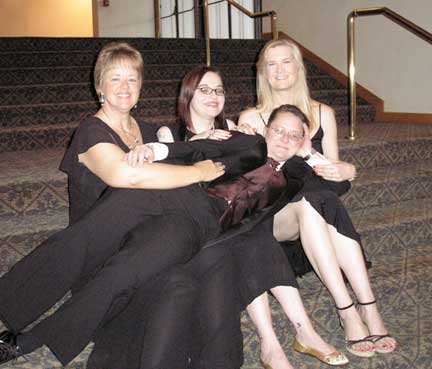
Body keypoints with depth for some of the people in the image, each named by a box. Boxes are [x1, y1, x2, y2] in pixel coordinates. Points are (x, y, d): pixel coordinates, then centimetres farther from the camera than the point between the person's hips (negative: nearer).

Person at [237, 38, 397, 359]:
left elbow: (332, 169, 10)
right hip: (270, 215, -1)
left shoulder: (322, 113, 13)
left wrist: (345, 170, -12)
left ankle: (367, 307, -38)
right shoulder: (251, 118, 7)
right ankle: (350, 311, -39)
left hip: (315, 209, 2)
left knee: (316, 199, -35)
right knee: (313, 199, -34)